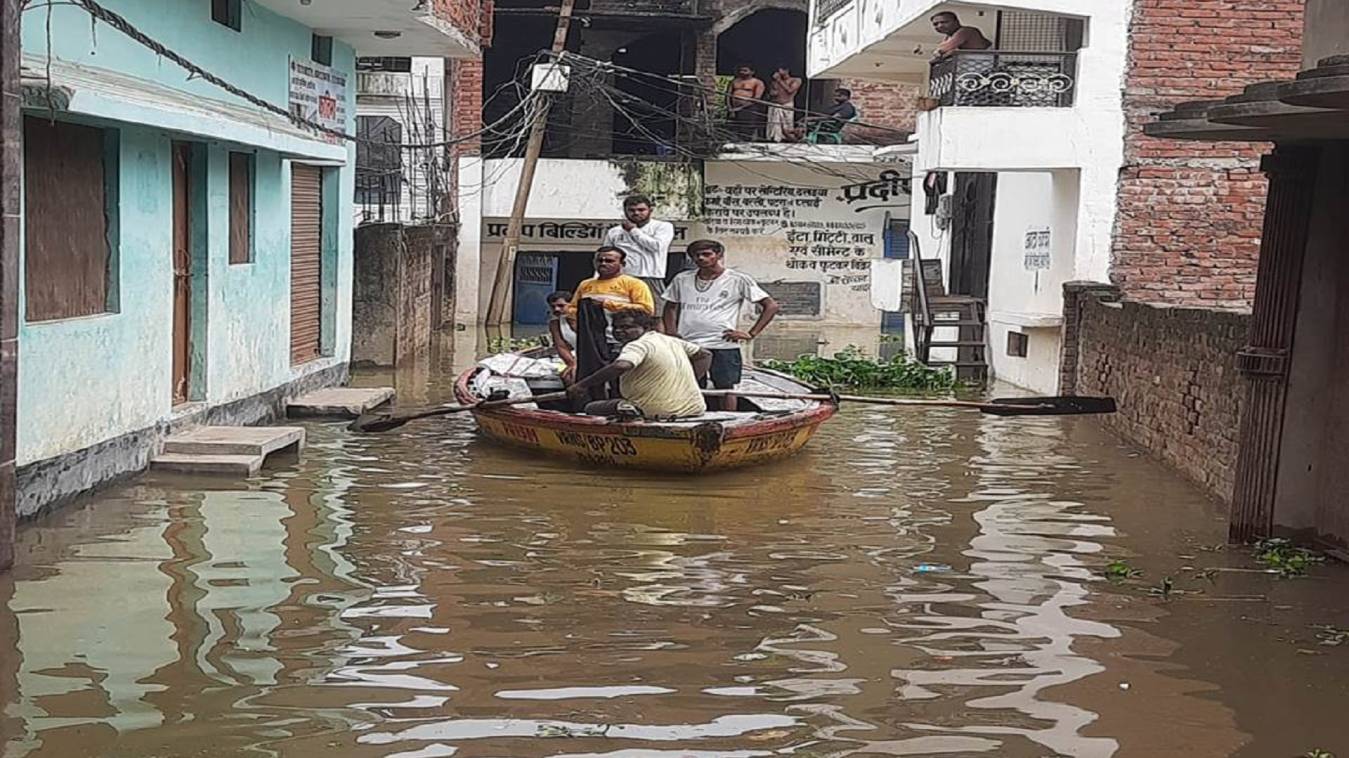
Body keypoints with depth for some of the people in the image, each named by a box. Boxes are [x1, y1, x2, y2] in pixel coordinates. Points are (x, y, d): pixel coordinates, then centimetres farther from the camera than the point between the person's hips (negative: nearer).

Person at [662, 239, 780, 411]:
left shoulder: (737, 280, -1)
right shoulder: (682, 279, 10)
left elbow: (771, 306, -1)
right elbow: (671, 307, 25)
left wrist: (751, 334, -8)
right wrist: (671, 331, 7)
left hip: (723, 346, -3)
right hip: (686, 345, 3)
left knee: (725, 388, 3)